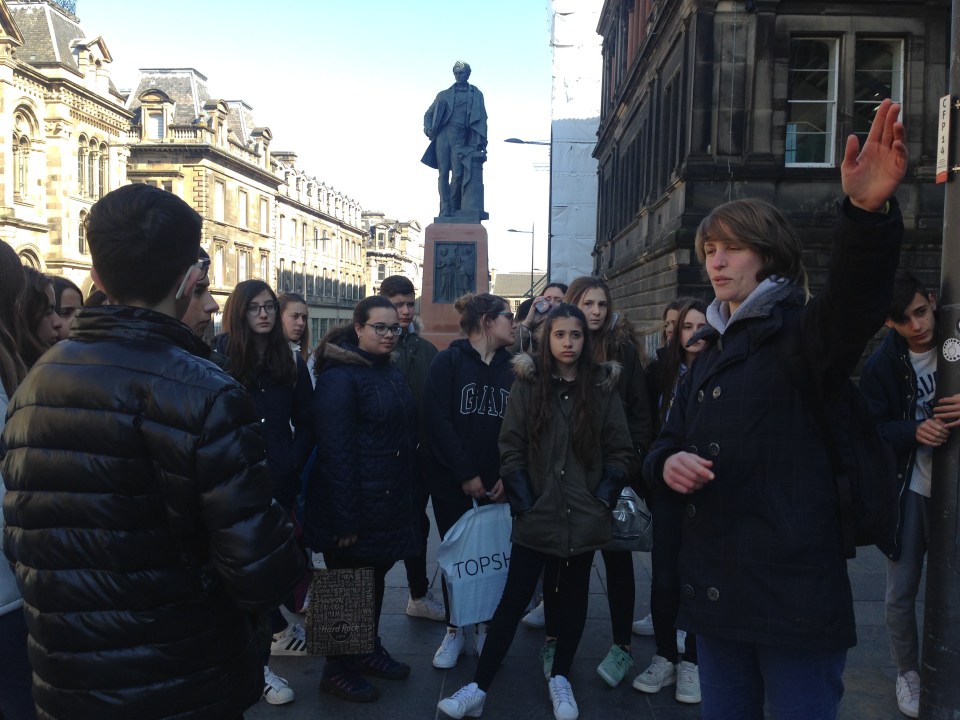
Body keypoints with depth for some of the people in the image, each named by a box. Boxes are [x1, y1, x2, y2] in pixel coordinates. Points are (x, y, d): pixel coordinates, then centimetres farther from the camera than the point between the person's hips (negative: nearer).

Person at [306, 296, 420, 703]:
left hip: (391, 503, 8)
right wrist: (345, 518, -23)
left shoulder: (391, 374, 11)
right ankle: (338, 670, 25)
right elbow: (335, 451, -21)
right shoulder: (340, 376, -16)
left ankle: (369, 651, 39)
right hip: (354, 507, -8)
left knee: (375, 578, 21)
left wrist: (408, 498, 12)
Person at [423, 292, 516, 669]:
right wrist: (465, 474, -14)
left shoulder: (510, 368, 6)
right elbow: (437, 420, -12)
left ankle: (486, 627, 26)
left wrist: (509, 476, -10)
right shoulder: (448, 361, -5)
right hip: (452, 483, -3)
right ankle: (454, 631, 25)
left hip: (496, 485, 3)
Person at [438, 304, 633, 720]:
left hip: (584, 517, 2)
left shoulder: (603, 387, 1)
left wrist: (603, 500, -4)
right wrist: (523, 502, -9)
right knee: (513, 599, 1)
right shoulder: (528, 383, -2)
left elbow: (620, 451, 3)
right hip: (536, 515, -1)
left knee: (573, 597, 15)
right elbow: (511, 448, -3)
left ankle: (560, 678, 33)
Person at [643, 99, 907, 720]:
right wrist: (667, 462, -5)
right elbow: (670, 442, 19)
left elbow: (861, 295, -29)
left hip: (796, 595, -7)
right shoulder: (712, 357, 14)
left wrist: (869, 209, -48)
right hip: (716, 593, 7)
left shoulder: (808, 336, -6)